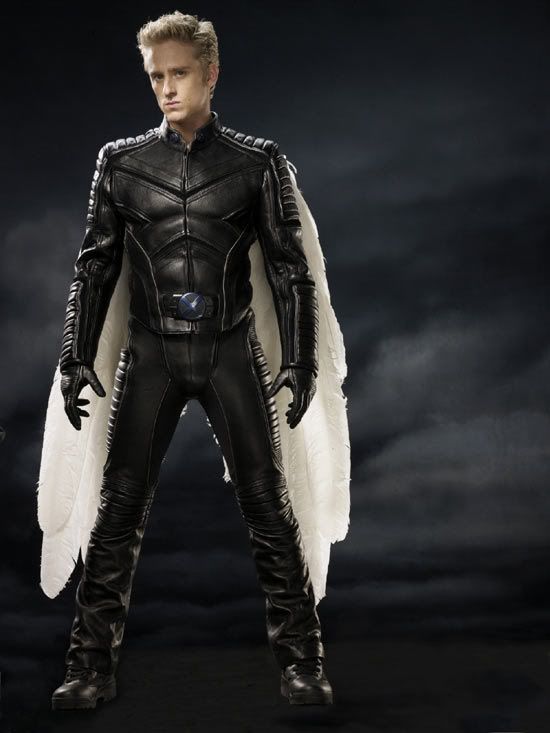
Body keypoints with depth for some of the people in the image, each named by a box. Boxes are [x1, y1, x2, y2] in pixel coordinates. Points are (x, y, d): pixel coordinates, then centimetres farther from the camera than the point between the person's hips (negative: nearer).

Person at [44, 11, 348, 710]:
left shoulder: (256, 161, 3)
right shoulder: (121, 161, 7)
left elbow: (290, 267, 3)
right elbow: (94, 266, 9)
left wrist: (299, 361, -5)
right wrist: (76, 358, 2)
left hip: (229, 352, -1)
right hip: (151, 354, 1)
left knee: (267, 507, -1)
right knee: (118, 509, 0)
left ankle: (301, 663, 11)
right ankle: (92, 664, 10)